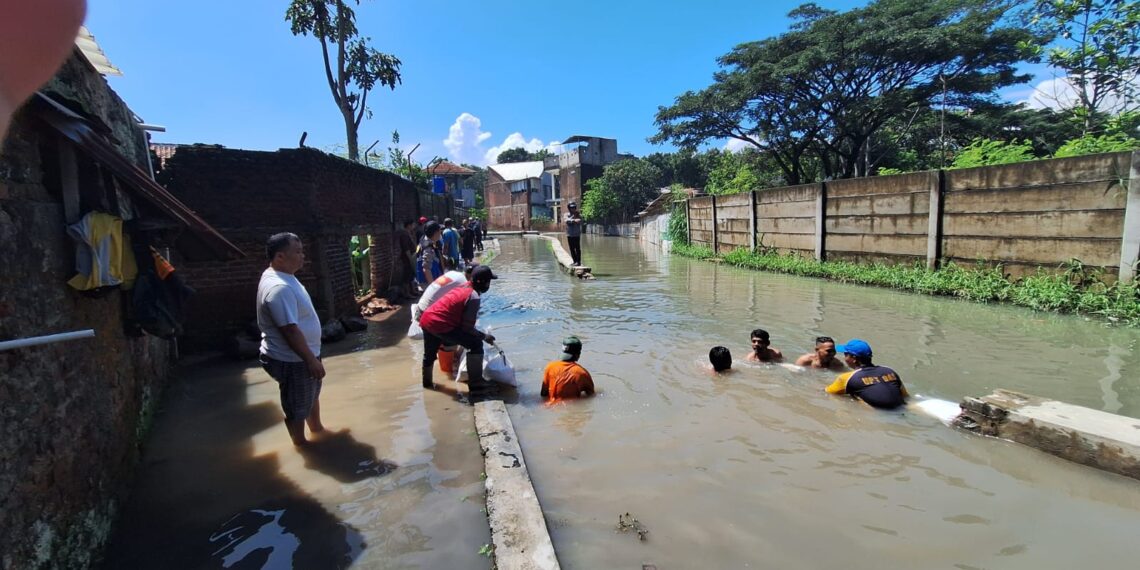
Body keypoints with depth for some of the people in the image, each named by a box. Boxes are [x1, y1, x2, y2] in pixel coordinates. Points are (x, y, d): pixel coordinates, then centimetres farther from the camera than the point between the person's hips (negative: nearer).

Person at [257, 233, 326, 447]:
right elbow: (290, 331, -30)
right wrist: (311, 360, -24)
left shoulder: (281, 276, 4)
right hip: (292, 360, -10)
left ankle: (317, 429, 49)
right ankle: (300, 443, 32)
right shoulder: (279, 288, -30)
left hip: (300, 355, 10)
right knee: (297, 406, 11)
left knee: (312, 394, 28)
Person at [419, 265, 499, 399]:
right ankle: (476, 386, -4)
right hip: (439, 324, -9)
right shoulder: (474, 297, -13)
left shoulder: (463, 287, 14)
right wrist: (484, 336, 2)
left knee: (430, 353, 32)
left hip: (426, 319, 9)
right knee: (476, 344, -6)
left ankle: (427, 382, 56)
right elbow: (467, 327, -12)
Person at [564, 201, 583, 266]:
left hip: (576, 234, -3)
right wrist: (574, 220, -29)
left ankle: (578, 261, -3)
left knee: (577, 248, -6)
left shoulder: (579, 215, 3)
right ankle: (575, 261, 15)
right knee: (572, 249, 7)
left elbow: (580, 222, -13)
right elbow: (567, 220, -16)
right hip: (569, 235, 3)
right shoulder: (567, 214, 5)